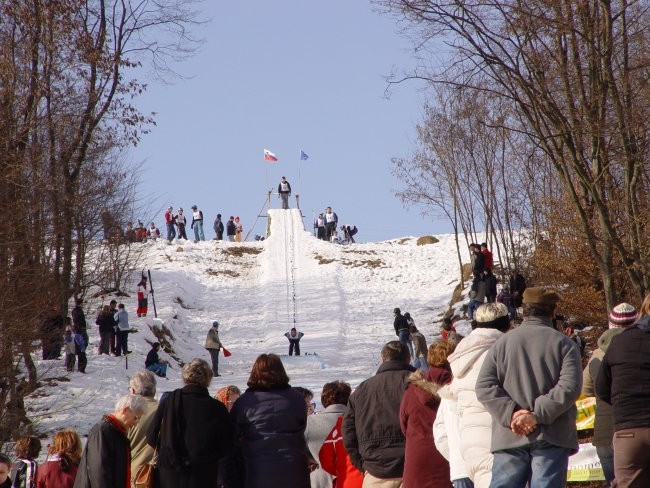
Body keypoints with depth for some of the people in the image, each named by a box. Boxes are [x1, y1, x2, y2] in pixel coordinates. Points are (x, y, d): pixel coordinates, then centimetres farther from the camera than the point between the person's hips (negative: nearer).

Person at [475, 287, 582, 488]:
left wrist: (510, 414, -7)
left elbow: (485, 386, 0)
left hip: (509, 438, 2)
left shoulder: (503, 342, 9)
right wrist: (538, 415, -14)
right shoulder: (563, 343, 2)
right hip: (551, 439, -2)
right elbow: (570, 387, -12)